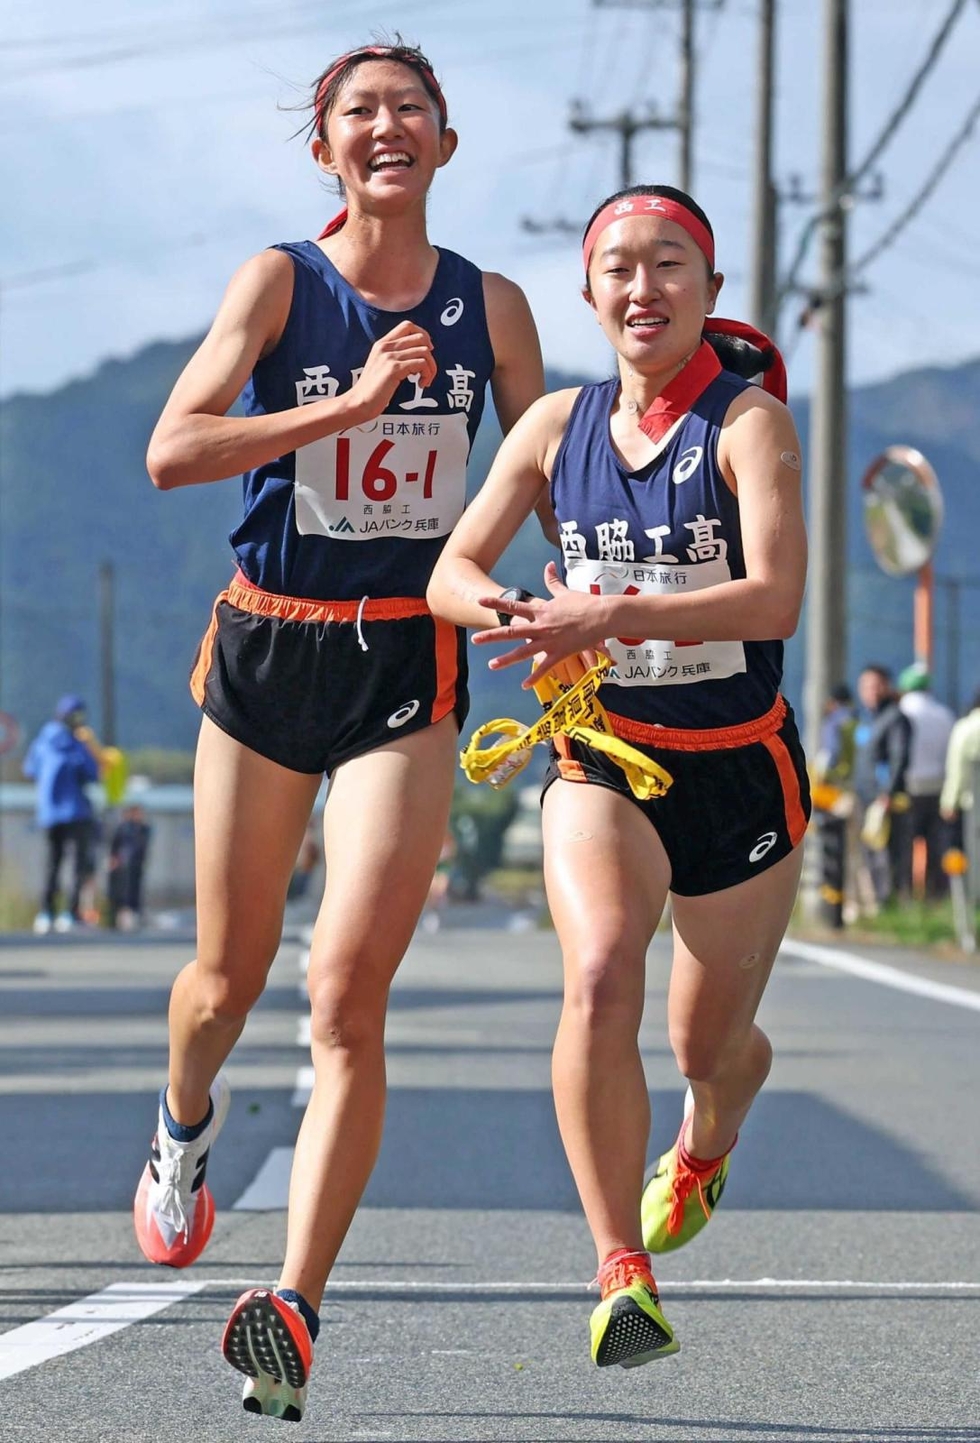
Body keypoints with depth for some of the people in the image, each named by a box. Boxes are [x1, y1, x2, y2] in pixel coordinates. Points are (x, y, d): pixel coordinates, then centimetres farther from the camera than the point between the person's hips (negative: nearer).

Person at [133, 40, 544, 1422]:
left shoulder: (490, 305, 5)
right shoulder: (282, 278, -3)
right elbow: (173, 450, -15)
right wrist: (353, 404, -21)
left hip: (409, 660, 0)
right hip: (267, 647, 0)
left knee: (348, 991, -14)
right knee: (228, 981, 12)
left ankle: (295, 1305, -17)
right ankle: (186, 1125, 48)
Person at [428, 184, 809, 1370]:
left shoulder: (748, 424, -13)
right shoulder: (559, 425, 0)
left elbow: (774, 599, -26)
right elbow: (452, 571, 1)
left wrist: (613, 615, -37)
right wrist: (525, 615, -22)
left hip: (741, 774, -2)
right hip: (602, 763, 2)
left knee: (710, 1040, 13)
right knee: (599, 983, -26)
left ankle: (703, 1147, 52)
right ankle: (622, 1274, -23)